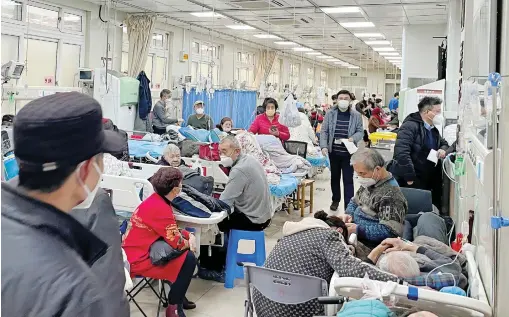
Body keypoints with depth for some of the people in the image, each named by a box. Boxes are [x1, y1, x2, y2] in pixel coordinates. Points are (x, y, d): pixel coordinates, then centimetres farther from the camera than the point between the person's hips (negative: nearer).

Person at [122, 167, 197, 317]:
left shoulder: (157, 201, 6)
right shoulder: (160, 208, -24)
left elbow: (173, 231, 15)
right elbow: (177, 242, -20)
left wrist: (189, 235, -1)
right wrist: (189, 241, 0)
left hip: (140, 251, 10)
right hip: (138, 260, -10)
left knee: (186, 253, 12)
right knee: (189, 259, -10)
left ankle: (177, 295, 24)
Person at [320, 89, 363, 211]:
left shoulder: (356, 115, -1)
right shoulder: (330, 114, 1)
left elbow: (360, 132, 2)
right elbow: (324, 131, 2)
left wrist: (353, 138, -18)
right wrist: (324, 146, -10)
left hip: (349, 152, -2)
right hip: (333, 151, 2)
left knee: (348, 179, -1)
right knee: (334, 177, 17)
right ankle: (335, 200, 35)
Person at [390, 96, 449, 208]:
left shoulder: (433, 130, 16)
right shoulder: (410, 126, -14)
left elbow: (444, 143, 34)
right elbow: (401, 152, -25)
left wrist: (443, 149, 6)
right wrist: (410, 178, -26)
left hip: (428, 182, 9)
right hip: (409, 183, -9)